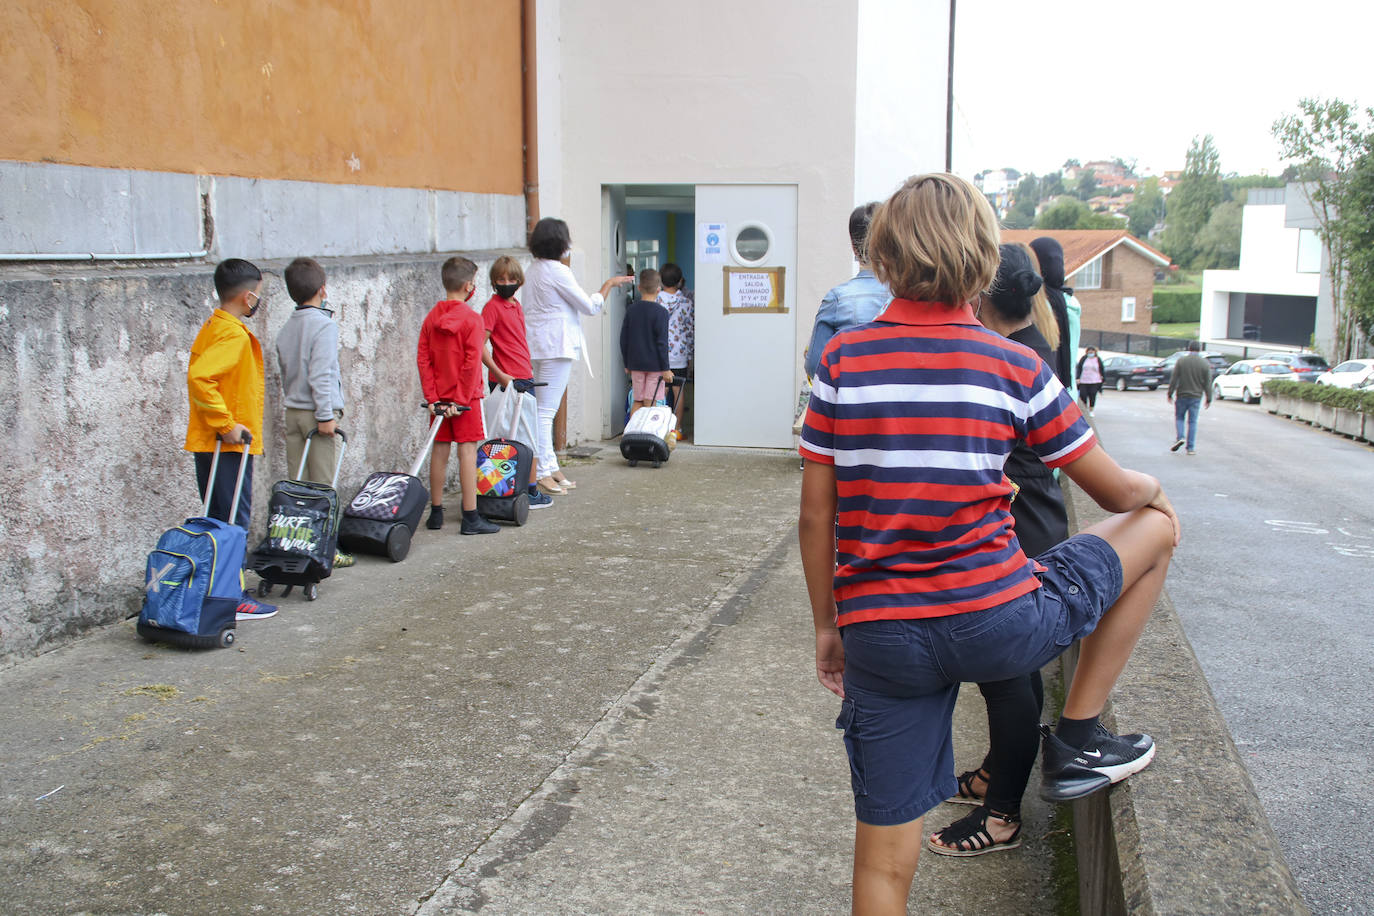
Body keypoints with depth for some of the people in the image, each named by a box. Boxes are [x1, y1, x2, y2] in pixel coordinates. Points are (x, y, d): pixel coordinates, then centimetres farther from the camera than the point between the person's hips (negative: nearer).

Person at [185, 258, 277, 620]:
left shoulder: (213, 327, 13)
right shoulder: (233, 335, -17)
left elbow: (201, 376, 19)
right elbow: (199, 377, -30)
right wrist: (226, 424, -24)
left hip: (209, 442, 10)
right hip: (230, 443, -9)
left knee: (220, 520, 15)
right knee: (234, 521, -3)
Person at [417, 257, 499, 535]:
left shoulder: (432, 317, 5)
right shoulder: (471, 319, -12)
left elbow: (423, 359, 2)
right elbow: (471, 363, -17)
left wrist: (432, 397, 2)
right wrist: (462, 399, -13)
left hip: (440, 397, 6)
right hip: (466, 397, -6)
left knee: (440, 451, 12)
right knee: (467, 452, -3)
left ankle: (436, 513, 20)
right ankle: (471, 518, -1)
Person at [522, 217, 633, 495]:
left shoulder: (533, 269, 14)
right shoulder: (558, 271, -14)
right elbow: (590, 307, -10)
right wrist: (608, 284, 5)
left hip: (538, 345, 10)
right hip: (556, 346, -10)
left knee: (544, 409, 12)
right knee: (546, 410, -8)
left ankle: (550, 467, 17)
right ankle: (542, 473, -6)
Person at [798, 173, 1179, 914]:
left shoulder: (843, 358, 1)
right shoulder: (1015, 367, -2)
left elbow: (815, 517, 3)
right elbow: (1115, 492, 8)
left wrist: (825, 626, 16)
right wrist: (1152, 492, 32)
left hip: (881, 640, 3)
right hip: (998, 623, -2)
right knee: (1156, 524, 21)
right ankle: (1077, 740, 25)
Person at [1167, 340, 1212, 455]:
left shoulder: (1181, 361, -4)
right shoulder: (1205, 364, -2)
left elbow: (1173, 379, -4)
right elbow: (1208, 384, 0)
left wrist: (1170, 393, 3)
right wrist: (1209, 399, 6)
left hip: (1182, 395, -1)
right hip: (1196, 397, 1)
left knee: (1179, 417, 14)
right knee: (1192, 421, 6)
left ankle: (1180, 437, -9)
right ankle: (1191, 447, 4)